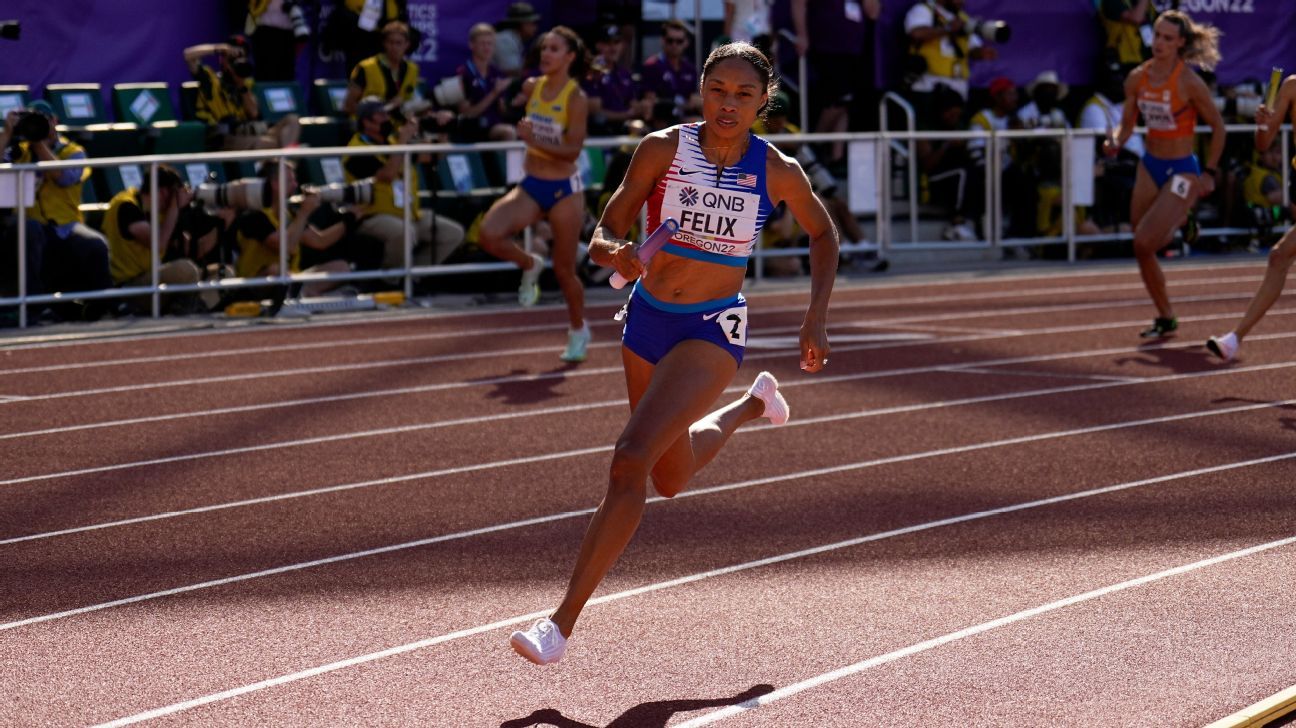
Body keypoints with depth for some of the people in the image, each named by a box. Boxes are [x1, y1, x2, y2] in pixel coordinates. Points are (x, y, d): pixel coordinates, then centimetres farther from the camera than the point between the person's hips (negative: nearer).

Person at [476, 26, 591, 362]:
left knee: (564, 269, 4)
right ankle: (529, 265, 10)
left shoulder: (576, 98, -15)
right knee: (489, 234, -21)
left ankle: (579, 329, 30)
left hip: (564, 189, -5)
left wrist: (534, 141, -33)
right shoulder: (531, 87, 1)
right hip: (531, 186, 5)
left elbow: (573, 149, -22)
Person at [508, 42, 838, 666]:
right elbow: (603, 234, -6)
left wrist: (816, 317, 1)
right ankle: (755, 404, 53)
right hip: (648, 318, 4)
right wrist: (616, 253, -30)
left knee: (630, 462, -22)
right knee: (672, 478, 22)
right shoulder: (663, 149, -9)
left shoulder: (779, 173, -9)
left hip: (713, 331, -4)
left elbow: (823, 235, 10)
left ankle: (564, 620, -19)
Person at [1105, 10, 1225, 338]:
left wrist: (1210, 173, -5)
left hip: (1181, 171, -6)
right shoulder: (1137, 78, -1)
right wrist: (1116, 141, -14)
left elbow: (1217, 127, -6)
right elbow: (1127, 124, 9)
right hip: (1150, 166, 6)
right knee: (1143, 250, 7)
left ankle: (1181, 224, 10)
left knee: (1144, 243, -20)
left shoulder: (1189, 82, -16)